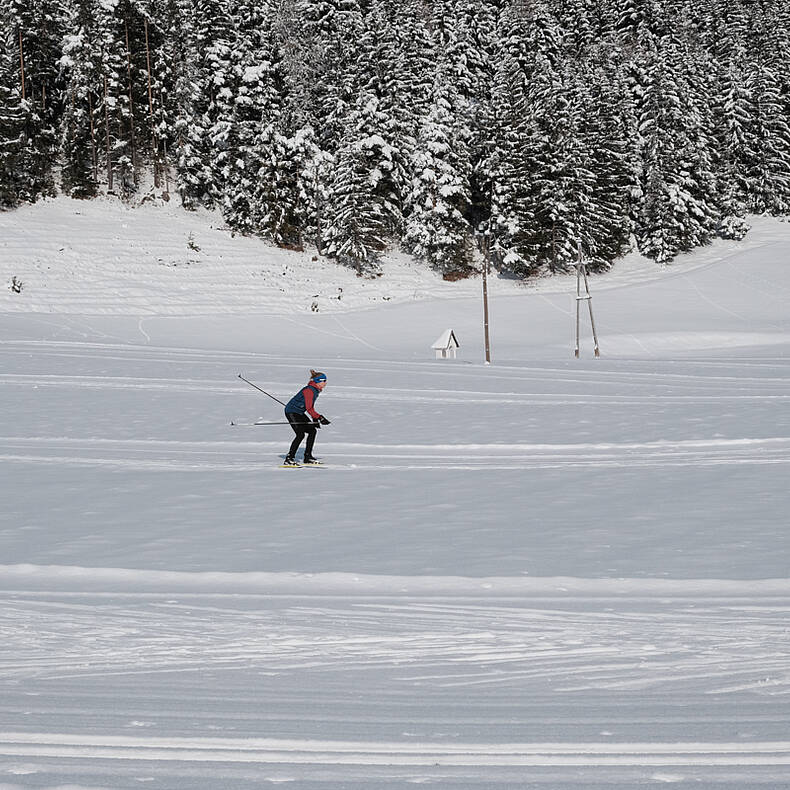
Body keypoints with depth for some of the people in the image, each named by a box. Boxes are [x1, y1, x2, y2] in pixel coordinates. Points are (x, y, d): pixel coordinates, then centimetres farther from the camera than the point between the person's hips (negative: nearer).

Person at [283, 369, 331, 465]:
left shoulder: (316, 390, 9)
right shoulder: (309, 390, -23)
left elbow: (311, 407, 18)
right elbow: (309, 409, -26)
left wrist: (315, 419, 12)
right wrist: (320, 418, -24)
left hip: (299, 413, 10)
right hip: (291, 412, -10)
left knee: (312, 431, 8)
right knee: (301, 434, -21)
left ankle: (308, 457, 16)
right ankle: (289, 459, -20)